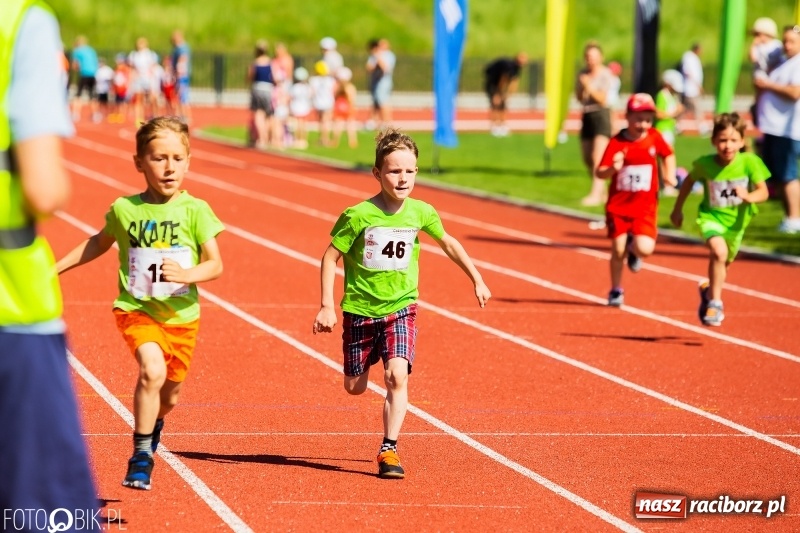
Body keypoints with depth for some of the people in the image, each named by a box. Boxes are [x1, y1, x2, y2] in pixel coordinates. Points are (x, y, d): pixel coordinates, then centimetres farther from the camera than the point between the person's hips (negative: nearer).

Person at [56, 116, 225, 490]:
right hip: (136, 309, -2)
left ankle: (153, 423, 54)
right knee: (153, 370, -27)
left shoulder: (195, 211, -8)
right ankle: (141, 454, -12)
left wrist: (188, 274, -29)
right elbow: (99, 243, 15)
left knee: (169, 394, 16)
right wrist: (55, 268, 14)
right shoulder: (124, 209, -5)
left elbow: (215, 264, -9)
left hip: (181, 315, 2)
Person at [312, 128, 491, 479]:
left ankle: (389, 450, -11)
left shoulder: (421, 213, -8)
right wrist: (327, 306, -12)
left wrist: (477, 280, 16)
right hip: (360, 309, -1)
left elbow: (448, 244, 11)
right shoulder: (358, 216, -18)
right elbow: (331, 257, -8)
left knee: (397, 375, -20)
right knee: (354, 387, 11)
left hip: (401, 308, 1)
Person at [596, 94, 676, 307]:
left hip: (645, 207, 1)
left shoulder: (654, 137, -3)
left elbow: (668, 155, 16)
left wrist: (670, 174, -1)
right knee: (618, 251, 3)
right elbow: (600, 173, -15)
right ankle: (616, 290, 25)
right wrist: (613, 169, -35)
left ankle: (634, 247, 22)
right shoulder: (617, 142, -11)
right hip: (619, 205, -1)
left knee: (645, 249, -16)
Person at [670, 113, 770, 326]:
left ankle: (709, 289, 55)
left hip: (736, 220, 2)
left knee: (724, 262, 22)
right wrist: (677, 209, 11)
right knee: (719, 252, -30)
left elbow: (763, 191, -20)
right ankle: (715, 303, -18)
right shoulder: (705, 164, -17)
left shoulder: (749, 162, -20)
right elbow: (689, 181, 2)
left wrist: (749, 197, -43)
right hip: (711, 217, -2)